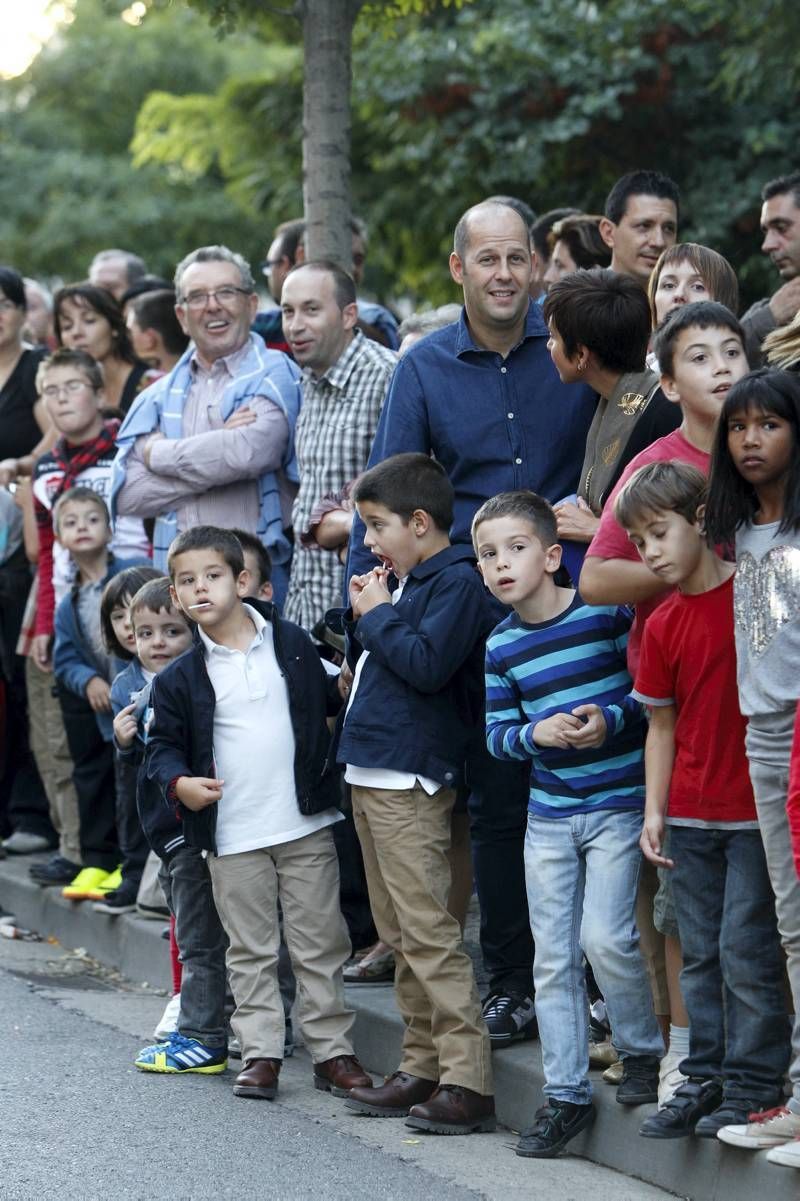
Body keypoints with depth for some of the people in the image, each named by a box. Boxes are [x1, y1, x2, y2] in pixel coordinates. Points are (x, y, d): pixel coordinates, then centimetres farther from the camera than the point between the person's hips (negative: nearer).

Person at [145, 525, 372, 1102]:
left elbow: (327, 701, 16)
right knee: (251, 951, 6)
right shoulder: (179, 679, 0)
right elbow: (163, 745, 5)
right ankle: (260, 1053, 12)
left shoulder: (292, 644, 2)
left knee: (320, 944, 5)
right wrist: (179, 782, -12)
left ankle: (332, 1049, 12)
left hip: (305, 825, 0)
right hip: (233, 838, 0)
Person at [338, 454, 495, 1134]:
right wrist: (363, 614, 6)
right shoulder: (401, 582, 17)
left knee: (428, 934, -13)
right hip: (370, 774, 10)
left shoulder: (457, 582, -10)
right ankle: (422, 1070, 18)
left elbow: (426, 663, -22)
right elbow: (362, 663, 23)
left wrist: (377, 615, -10)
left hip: (411, 780, -10)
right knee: (399, 937, 13)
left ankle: (468, 1082, -15)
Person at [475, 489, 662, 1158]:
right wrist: (536, 733, -13)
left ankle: (644, 1051, 12)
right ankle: (566, 1094, 13)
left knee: (605, 937, -14)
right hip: (548, 815, 5)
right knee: (554, 957, 5)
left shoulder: (606, 613, -9)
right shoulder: (502, 647, 3)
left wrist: (612, 719, -22)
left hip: (617, 805, -4)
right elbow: (497, 732, 7)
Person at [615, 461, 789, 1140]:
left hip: (756, 807, -5)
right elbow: (663, 725, 10)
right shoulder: (662, 628, 5)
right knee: (700, 951, 10)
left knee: (745, 947, -4)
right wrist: (654, 812, 4)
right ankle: (707, 1077, 18)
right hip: (692, 815, 5)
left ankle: (754, 1082, 5)